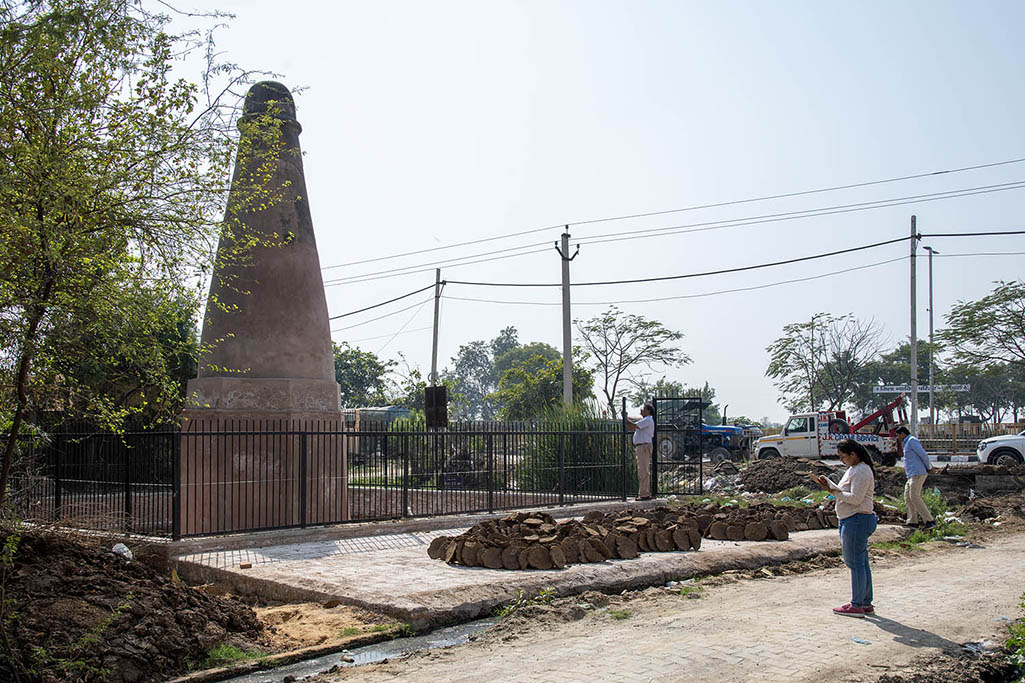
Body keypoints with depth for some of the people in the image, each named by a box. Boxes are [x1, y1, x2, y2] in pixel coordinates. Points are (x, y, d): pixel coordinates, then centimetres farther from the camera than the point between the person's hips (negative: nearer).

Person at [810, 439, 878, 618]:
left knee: (855, 562, -5)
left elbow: (855, 498, -22)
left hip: (857, 520, -11)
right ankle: (866, 603, 20)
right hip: (851, 520, 11)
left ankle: (856, 606, 0)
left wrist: (834, 492, -16)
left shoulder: (862, 471, -15)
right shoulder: (853, 469, 18)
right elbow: (844, 492, 19)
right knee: (861, 562, 14)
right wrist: (829, 485, 5)